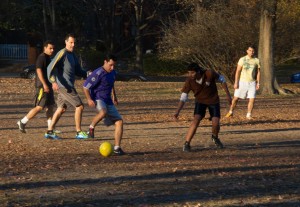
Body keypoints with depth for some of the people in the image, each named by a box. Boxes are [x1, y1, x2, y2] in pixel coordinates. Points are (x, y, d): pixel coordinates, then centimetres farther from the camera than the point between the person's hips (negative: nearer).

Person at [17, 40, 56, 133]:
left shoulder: (48, 58, 17)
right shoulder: (41, 57, -13)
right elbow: (39, 71, -22)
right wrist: (44, 84, -27)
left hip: (47, 86, 10)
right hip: (42, 86, -10)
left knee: (50, 106, 9)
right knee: (39, 107, -11)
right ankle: (22, 122, -3)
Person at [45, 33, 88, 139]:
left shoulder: (72, 55, 17)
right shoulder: (62, 53, -12)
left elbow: (78, 71, 24)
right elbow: (51, 67, -20)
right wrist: (53, 81, -33)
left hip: (68, 86, 9)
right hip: (64, 86, -9)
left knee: (61, 108, 12)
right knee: (79, 106, -7)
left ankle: (49, 131, 16)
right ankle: (79, 132, -1)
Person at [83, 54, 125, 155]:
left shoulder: (112, 73, 10)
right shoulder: (98, 73, -15)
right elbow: (85, 86, -15)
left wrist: (114, 96, 32)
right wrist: (89, 99, -24)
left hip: (108, 101, 8)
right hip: (97, 99, -8)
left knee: (119, 121, -4)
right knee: (103, 112, -41)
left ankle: (117, 147, 0)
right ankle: (92, 127, -12)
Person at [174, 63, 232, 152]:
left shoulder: (209, 74, -28)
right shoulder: (189, 81, -24)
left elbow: (222, 79, -9)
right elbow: (183, 97, -19)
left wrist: (228, 95, -4)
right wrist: (177, 111, -30)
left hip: (213, 100, 0)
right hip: (200, 101, 0)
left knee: (215, 123, -10)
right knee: (196, 120, -24)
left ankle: (215, 137, 26)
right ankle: (186, 144, -14)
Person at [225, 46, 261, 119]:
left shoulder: (256, 60, 2)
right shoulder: (242, 59, -4)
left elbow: (258, 72, 7)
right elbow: (238, 71, -5)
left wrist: (258, 83, 1)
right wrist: (236, 83, -10)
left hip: (252, 83, 1)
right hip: (242, 82, -1)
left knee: (252, 99, -7)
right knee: (236, 98, 3)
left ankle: (249, 115, 6)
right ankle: (231, 112, 21)